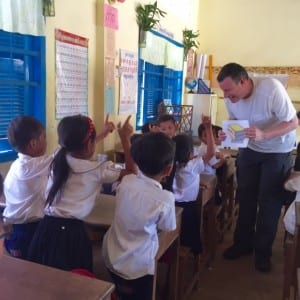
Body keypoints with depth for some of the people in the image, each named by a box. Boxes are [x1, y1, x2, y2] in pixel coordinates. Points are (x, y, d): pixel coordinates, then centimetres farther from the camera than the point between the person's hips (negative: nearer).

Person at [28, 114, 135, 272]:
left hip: (47, 229, 5)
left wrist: (102, 134, 36)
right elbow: (131, 172, 2)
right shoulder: (98, 170, -13)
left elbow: (77, 148, 26)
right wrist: (125, 139, 3)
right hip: (72, 232, -5)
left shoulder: (58, 159, 2)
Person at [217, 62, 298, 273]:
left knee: (270, 202, 1)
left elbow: (293, 122, -27)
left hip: (278, 151, -5)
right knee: (245, 198, 11)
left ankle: (263, 251, 18)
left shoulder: (272, 89, -31)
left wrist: (264, 134, -43)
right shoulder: (231, 98, -15)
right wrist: (227, 134, -23)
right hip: (249, 150, 5)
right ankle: (243, 243, 29)